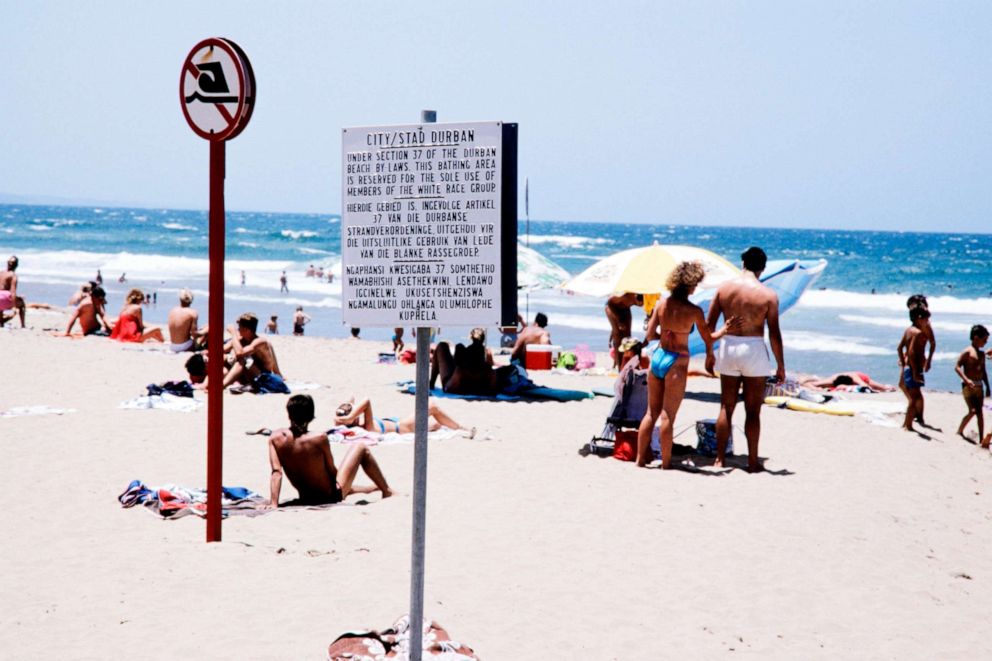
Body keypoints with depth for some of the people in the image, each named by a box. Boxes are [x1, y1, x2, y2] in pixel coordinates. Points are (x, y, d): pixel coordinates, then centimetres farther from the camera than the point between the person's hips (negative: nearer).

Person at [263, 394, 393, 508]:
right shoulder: (320, 438, -23)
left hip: (305, 499, 5)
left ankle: (378, 488, 61)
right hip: (332, 496, -5)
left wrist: (273, 503, -20)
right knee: (361, 448, 14)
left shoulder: (276, 438, -13)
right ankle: (387, 491, 31)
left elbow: (276, 472, -18)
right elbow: (331, 470, -11)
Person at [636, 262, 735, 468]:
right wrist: (725, 330, 17)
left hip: (657, 357, 4)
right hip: (676, 363, -4)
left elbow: (650, 335, 1)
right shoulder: (694, 311, -12)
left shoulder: (661, 305, -1)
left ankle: (641, 457, 17)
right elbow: (708, 339, -2)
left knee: (651, 412, 14)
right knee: (668, 416, 1)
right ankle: (666, 463, 7)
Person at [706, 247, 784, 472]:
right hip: (754, 350, -3)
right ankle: (753, 461, 10)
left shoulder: (724, 288, 0)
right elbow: (774, 334, -9)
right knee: (753, 411, 6)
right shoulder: (768, 295, -8)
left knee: (726, 407, 12)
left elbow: (709, 324, 3)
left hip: (728, 347, 3)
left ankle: (719, 458, 14)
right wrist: (780, 365, 0)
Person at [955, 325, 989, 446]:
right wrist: (966, 379, -24)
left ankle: (982, 438, 6)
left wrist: (987, 387, 18)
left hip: (979, 386, 7)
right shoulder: (968, 352, -7)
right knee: (973, 411, -14)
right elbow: (957, 367, -14)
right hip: (968, 386, -7)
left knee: (980, 412, 4)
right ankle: (959, 431, 5)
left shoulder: (982, 354, 14)